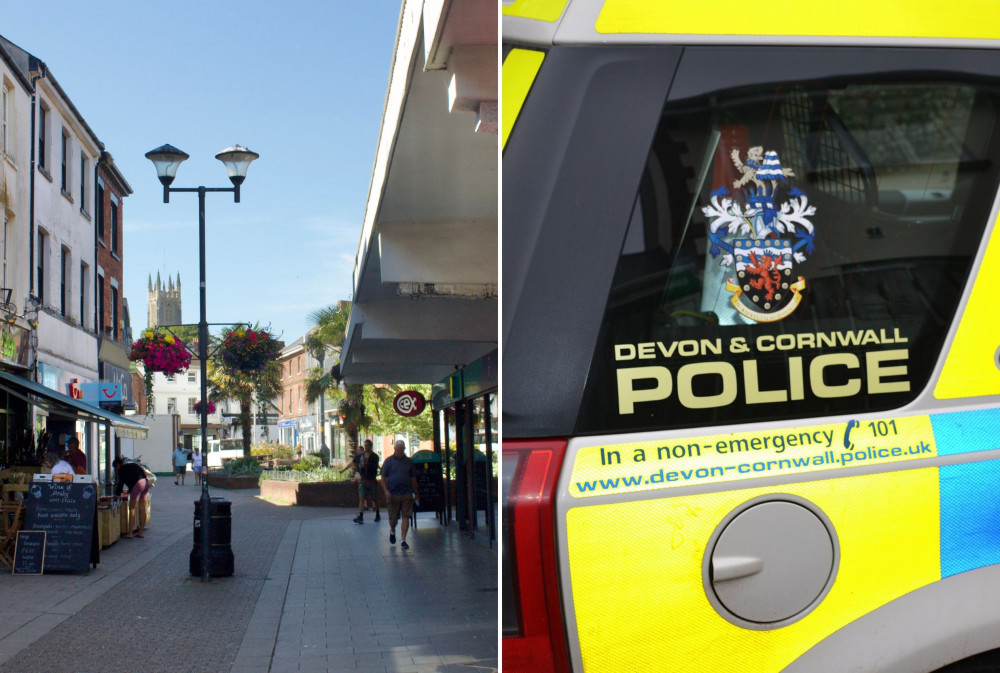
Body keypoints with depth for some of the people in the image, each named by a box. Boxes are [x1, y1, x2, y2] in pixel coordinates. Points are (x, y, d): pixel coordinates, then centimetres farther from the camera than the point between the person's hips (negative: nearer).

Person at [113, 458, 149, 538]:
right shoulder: (133, 465, 26)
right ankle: (140, 532, 13)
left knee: (132, 509, -1)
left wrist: (117, 495, 19)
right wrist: (129, 491, 38)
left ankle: (130, 533, -2)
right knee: (142, 509, 10)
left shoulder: (122, 469, 6)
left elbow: (121, 483, 4)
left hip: (137, 484, -7)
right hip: (146, 483, 7)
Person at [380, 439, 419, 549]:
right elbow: (383, 478, 2)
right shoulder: (389, 461, 3)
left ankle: (403, 540, -2)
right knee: (393, 518, 6)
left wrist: (416, 493, 16)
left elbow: (413, 478, 16)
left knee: (406, 517, -6)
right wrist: (386, 491, -11)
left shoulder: (408, 462, 10)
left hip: (407, 494, 1)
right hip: (393, 494, -1)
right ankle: (392, 531, 37)